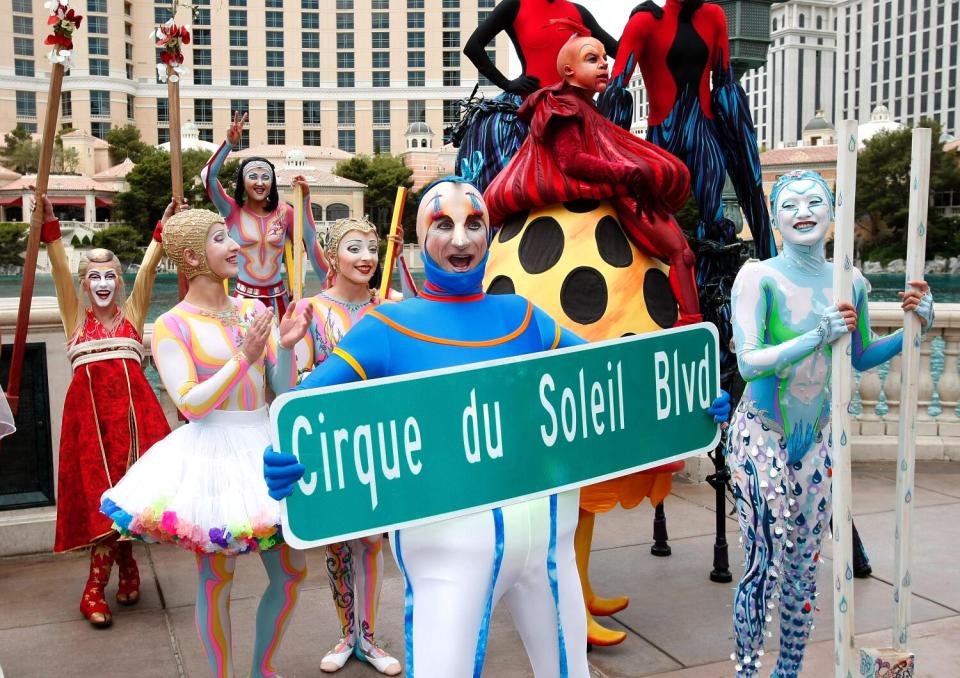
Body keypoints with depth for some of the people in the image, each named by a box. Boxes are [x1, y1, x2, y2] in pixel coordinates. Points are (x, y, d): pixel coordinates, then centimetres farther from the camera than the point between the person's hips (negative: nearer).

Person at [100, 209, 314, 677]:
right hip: (211, 452, -5)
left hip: (265, 447, 5)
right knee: (216, 579, 3)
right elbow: (190, 403, -15)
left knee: (291, 572, 11)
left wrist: (286, 346, -12)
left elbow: (283, 393, 5)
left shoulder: (254, 311, 7)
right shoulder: (173, 326, -6)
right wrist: (245, 357, -22)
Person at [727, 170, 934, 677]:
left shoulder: (850, 282, 4)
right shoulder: (758, 278, -12)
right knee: (764, 560, -3)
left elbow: (862, 356, 17)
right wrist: (818, 337, -27)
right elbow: (748, 361, -20)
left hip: (818, 440, 5)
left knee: (804, 564, 13)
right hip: (762, 438, -5)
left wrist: (914, 328, 3)